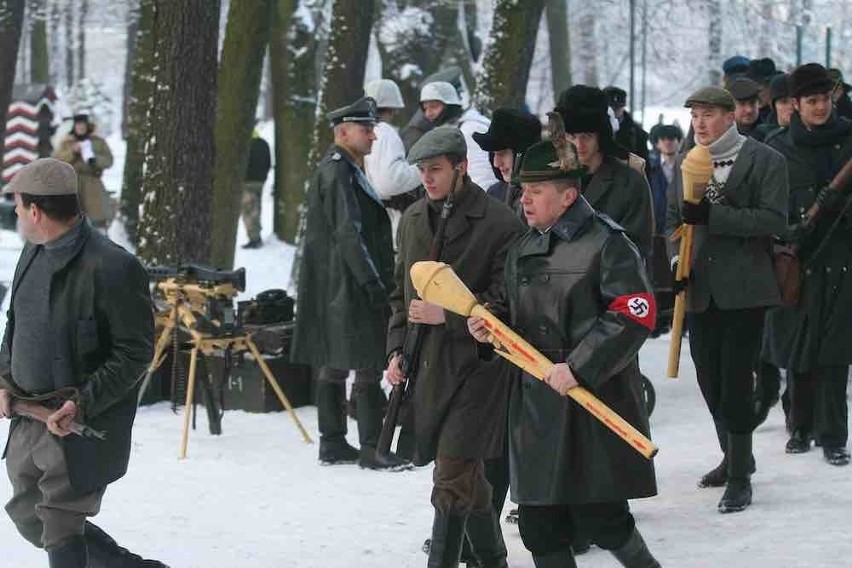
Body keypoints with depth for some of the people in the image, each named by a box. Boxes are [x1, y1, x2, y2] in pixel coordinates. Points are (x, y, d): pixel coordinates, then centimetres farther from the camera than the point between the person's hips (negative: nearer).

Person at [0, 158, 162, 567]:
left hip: (81, 426, -9)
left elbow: (135, 353, -16)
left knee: (60, 527, -6)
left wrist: (82, 405, -23)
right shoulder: (34, 255, 7)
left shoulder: (111, 267, -19)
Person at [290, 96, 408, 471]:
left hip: (334, 287, 11)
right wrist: (372, 281, -21)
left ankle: (332, 443, 15)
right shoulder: (337, 173, -14)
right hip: (348, 286, -11)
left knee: (333, 365, 11)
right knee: (368, 366, -9)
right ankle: (371, 448, -8)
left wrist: (378, 277, 21)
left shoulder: (348, 171, 18)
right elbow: (348, 233, -20)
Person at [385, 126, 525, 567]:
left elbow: (505, 302, -12)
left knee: (452, 479, -12)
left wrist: (446, 315, -18)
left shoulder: (499, 224, -11)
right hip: (427, 363, 7)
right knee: (466, 476, 16)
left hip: (474, 364, -7)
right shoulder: (413, 220, 11)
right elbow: (400, 292, 20)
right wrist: (396, 349, 10)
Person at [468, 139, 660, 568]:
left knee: (601, 519, -7)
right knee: (539, 526, 6)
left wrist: (578, 368, -20)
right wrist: (490, 330, 3)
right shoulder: (522, 251, 16)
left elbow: (635, 315, -16)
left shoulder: (606, 243, -8)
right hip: (535, 405, 7)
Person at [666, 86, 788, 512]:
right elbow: (673, 219, 18)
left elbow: (774, 220, -13)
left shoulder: (765, 161, -4)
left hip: (743, 289, -5)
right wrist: (676, 260, -1)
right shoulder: (685, 163, 12)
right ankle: (734, 457, 28)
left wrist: (712, 214, -20)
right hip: (700, 287, 6)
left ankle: (740, 476, -3)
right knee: (709, 378, 10)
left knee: (735, 379, -8)